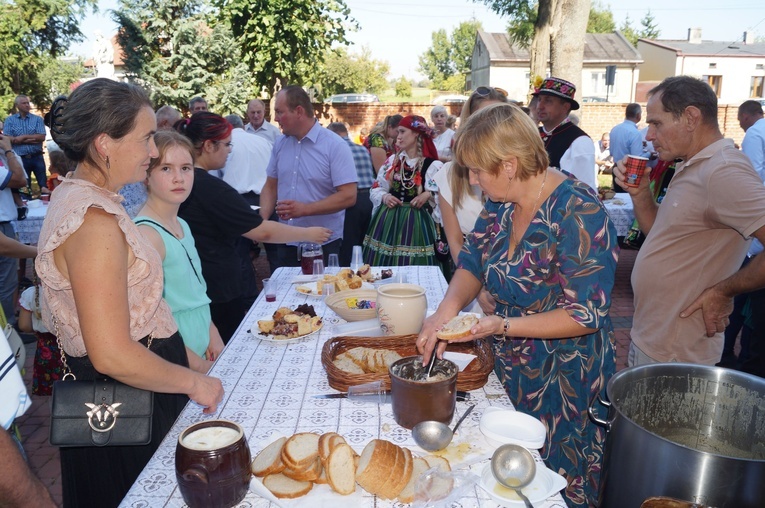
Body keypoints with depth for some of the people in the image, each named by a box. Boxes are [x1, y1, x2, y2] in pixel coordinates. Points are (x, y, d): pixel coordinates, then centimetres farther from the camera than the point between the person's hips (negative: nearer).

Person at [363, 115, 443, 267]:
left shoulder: (433, 165, -5)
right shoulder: (393, 160, 9)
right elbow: (376, 189, 13)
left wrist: (429, 195, -22)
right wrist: (384, 197, -6)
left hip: (415, 223, -4)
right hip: (387, 221, 4)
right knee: (382, 272, 7)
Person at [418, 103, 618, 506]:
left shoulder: (578, 212, -24)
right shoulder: (501, 203, -2)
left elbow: (586, 315, -23)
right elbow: (471, 265, 6)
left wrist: (504, 326, -31)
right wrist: (447, 309, -14)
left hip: (566, 379, -6)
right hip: (509, 368, 7)